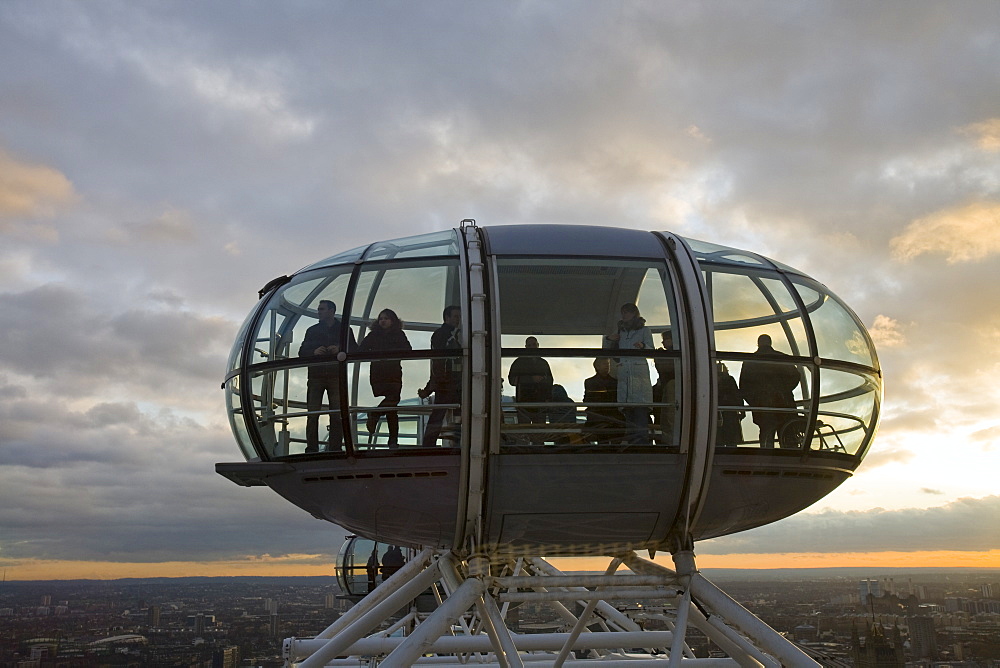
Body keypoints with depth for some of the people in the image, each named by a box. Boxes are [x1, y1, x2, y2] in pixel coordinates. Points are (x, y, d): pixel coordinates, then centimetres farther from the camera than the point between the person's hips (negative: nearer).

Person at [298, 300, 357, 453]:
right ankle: (311, 448, -2)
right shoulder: (312, 330, 17)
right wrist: (314, 352, -9)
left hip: (336, 376, -1)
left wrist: (340, 350, -12)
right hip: (315, 376, 1)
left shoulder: (344, 330, 12)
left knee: (337, 414, -3)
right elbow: (302, 352, 12)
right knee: (312, 414, -4)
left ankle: (335, 447, 0)